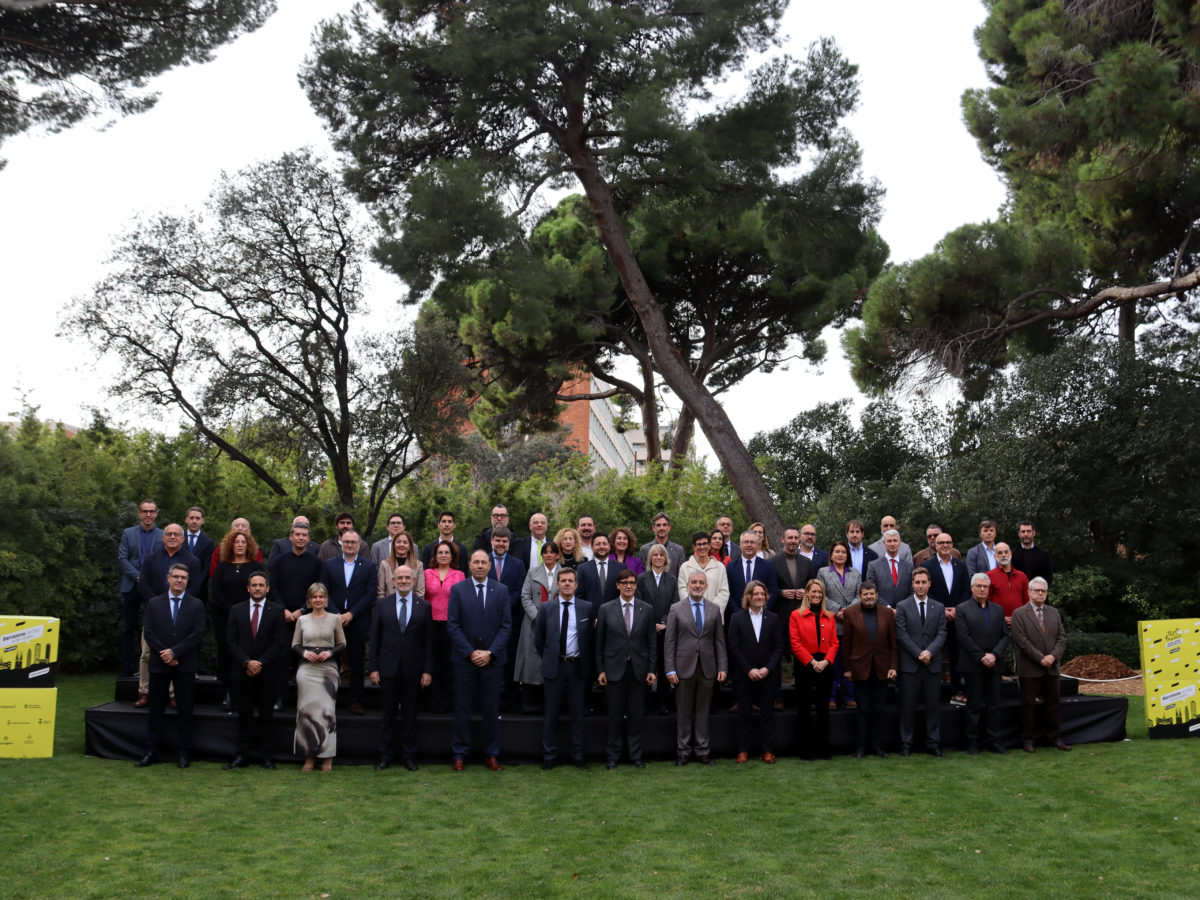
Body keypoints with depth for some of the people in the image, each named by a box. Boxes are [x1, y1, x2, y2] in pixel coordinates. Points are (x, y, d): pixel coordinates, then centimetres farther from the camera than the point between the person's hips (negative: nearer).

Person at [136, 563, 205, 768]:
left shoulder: (196, 605, 3)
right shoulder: (154, 604, 7)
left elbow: (198, 634, -5)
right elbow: (149, 632, 0)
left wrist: (174, 652, -13)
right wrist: (164, 654, -11)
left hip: (185, 666, -1)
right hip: (159, 665, 1)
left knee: (185, 711, 2)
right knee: (155, 710, 6)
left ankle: (184, 752, 9)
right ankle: (151, 752, 13)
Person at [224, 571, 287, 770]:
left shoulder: (277, 611, 3)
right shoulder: (236, 610, 8)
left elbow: (280, 642, -3)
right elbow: (230, 641, 3)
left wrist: (261, 663, -11)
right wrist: (246, 662, -9)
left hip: (268, 672, -1)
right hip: (242, 672, 1)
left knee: (266, 715, 3)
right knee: (244, 715, 4)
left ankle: (266, 755, 10)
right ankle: (242, 755, 9)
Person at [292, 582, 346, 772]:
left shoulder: (335, 618, 6)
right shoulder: (302, 620, 9)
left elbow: (342, 644, 7)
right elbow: (295, 645, 12)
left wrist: (330, 652, -10)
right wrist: (305, 652, -8)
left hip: (328, 668, -1)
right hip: (306, 669, 1)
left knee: (327, 710, -4)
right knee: (307, 710, -1)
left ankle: (327, 757, 3)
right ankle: (309, 757, 7)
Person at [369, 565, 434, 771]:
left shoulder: (424, 606, 3)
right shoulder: (382, 604, 5)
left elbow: (429, 641, 2)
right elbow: (375, 637, 4)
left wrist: (428, 670, -4)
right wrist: (373, 668, -1)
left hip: (413, 670, -1)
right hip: (388, 669, 1)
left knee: (410, 714, 6)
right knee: (387, 714, 7)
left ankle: (408, 756, 16)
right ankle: (385, 756, 17)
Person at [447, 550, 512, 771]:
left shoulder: (501, 590, 5)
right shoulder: (457, 590, 2)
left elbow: (506, 625, 1)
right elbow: (453, 625, -2)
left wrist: (490, 652, -9)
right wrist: (470, 652, -10)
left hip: (492, 659, 1)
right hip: (464, 659, -1)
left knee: (492, 709, 6)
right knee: (462, 708, 4)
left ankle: (491, 755, 15)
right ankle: (460, 755, 13)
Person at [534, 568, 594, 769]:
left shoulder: (587, 608, 2)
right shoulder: (546, 608, 2)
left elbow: (592, 637, 7)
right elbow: (538, 638, 9)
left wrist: (586, 661, 6)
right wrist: (547, 659, 9)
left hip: (578, 667, 0)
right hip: (554, 667, 0)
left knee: (577, 713, 7)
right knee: (551, 713, 6)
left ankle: (577, 755, 17)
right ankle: (549, 756, 15)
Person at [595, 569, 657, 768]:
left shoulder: (647, 610, 6)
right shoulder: (606, 609, 3)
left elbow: (652, 642, 6)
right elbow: (599, 642, 4)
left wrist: (652, 669, 1)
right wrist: (600, 670, -1)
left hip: (638, 669, 1)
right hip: (614, 669, -1)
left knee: (636, 715, 5)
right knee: (615, 715, 3)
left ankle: (636, 756, 15)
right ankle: (612, 756, 14)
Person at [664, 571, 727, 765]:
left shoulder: (714, 609, 8)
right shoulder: (676, 609, 2)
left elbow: (719, 640, 8)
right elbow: (669, 641, 0)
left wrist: (722, 667, 2)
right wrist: (670, 669, -6)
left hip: (707, 668, 2)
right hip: (684, 667, -2)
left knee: (703, 711, 7)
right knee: (683, 711, 4)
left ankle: (702, 751, 15)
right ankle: (683, 751, 13)